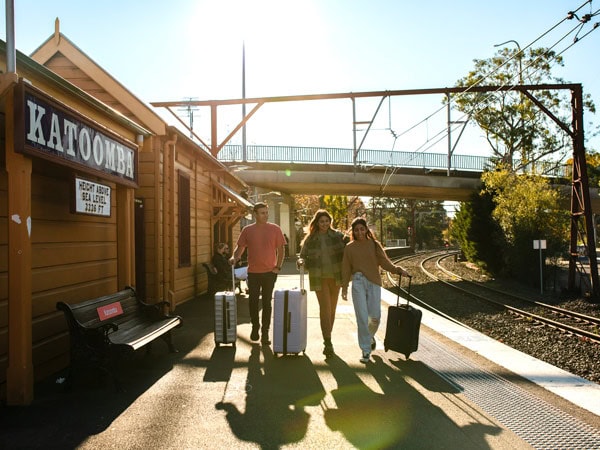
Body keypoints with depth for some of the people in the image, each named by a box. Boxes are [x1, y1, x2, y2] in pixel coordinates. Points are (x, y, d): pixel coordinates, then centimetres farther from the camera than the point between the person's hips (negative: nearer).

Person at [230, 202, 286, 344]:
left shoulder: (275, 229, 0)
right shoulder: (247, 230, 2)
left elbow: (280, 249, 4)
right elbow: (240, 247, 7)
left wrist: (278, 266, -5)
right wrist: (234, 257, -12)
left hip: (269, 272, 0)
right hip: (253, 272, 1)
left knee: (267, 303, 6)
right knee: (253, 302, 5)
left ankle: (265, 333, 16)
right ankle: (255, 327, 28)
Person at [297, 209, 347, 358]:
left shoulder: (338, 236, 3)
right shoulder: (310, 239, 1)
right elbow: (303, 256, 4)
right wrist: (301, 262, -18)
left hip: (335, 277, 2)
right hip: (319, 278, -2)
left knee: (332, 309, 11)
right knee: (325, 308, -9)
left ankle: (327, 338, 28)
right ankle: (328, 343, -7)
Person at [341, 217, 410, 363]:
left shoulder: (374, 244, 5)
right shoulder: (349, 248, 6)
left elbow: (384, 262, 2)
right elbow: (346, 269, 8)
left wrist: (398, 269, -13)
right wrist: (344, 287, 4)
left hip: (374, 282, 1)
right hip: (358, 283, 0)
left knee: (375, 316, -1)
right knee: (362, 317, -4)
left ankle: (370, 336, 33)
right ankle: (366, 350, 7)